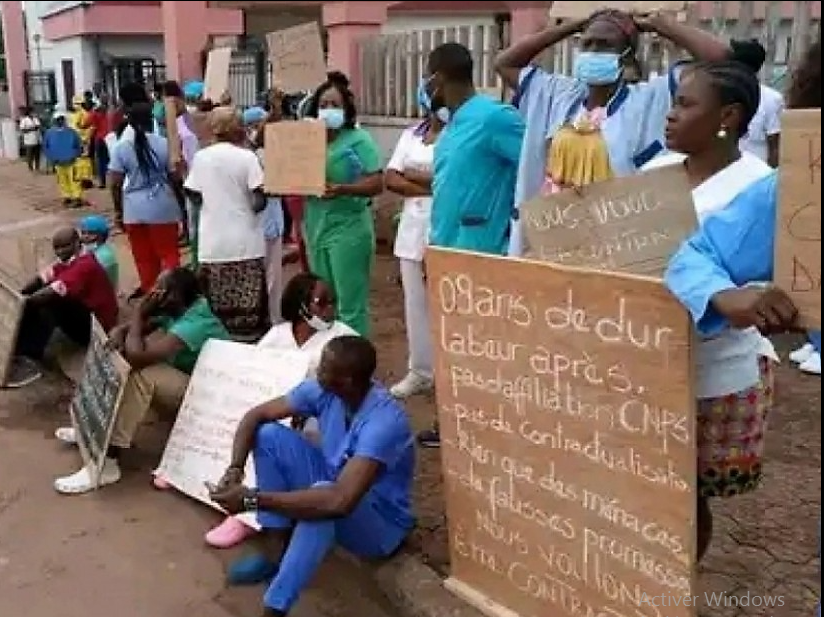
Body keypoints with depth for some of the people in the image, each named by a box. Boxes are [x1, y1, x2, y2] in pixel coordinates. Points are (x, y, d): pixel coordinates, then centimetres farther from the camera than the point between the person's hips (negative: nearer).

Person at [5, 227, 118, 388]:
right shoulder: (67, 260, 9)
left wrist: (23, 302, -26)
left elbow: (55, 292, -30)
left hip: (95, 326, -10)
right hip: (78, 317, 10)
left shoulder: (85, 265, -21)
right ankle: (20, 351, -10)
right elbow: (41, 279, 2)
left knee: (51, 303, -27)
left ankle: (30, 361, -28)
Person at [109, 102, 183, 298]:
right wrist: (179, 201, 11)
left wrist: (118, 210, 9)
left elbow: (114, 183, -3)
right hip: (162, 206, -1)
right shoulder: (164, 144, -5)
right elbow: (174, 177, -3)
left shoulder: (121, 147, -3)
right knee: (168, 253, 10)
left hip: (133, 209, 1)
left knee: (143, 257, 12)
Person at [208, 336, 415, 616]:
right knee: (269, 434, -9)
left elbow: (339, 501, -45)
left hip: (381, 524, -7)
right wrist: (235, 470, -23)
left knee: (324, 502, -40)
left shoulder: (384, 421, -35)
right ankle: (278, 554, -3)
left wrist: (253, 498, -41)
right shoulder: (324, 391, -13)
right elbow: (256, 416, -4)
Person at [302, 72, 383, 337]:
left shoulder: (359, 139, -4)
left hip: (348, 228, -6)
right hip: (315, 227, 7)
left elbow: (377, 183, -11)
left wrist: (343, 190, -25)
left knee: (350, 304, -5)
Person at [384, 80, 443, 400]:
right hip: (413, 228, 6)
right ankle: (420, 371, 21)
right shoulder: (410, 135, 13)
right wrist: (433, 186, -8)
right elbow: (391, 180, 5)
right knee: (415, 302, 9)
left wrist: (413, 175, -5)